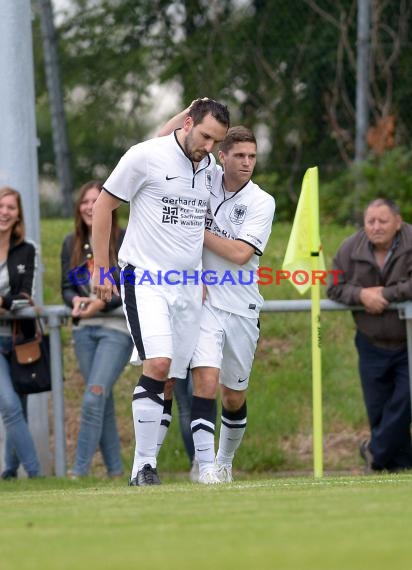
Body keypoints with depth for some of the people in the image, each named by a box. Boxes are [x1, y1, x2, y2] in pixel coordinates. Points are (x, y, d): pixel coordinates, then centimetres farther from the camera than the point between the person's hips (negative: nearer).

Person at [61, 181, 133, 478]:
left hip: (117, 328, -5)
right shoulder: (72, 244, 10)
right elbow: (66, 286, 12)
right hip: (85, 330, 5)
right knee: (103, 401, 7)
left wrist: (103, 303, -17)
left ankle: (80, 470, -18)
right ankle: (115, 470, 14)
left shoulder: (125, 240, -5)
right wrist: (75, 301, -11)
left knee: (94, 396, -17)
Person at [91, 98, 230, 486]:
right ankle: (143, 465, -17)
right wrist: (101, 268, -3)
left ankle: (145, 463, 10)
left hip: (189, 285, 6)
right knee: (158, 364, -21)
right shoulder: (146, 156, -8)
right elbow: (103, 205, -1)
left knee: (171, 378, 3)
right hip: (145, 278, -6)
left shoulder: (210, 167, 10)